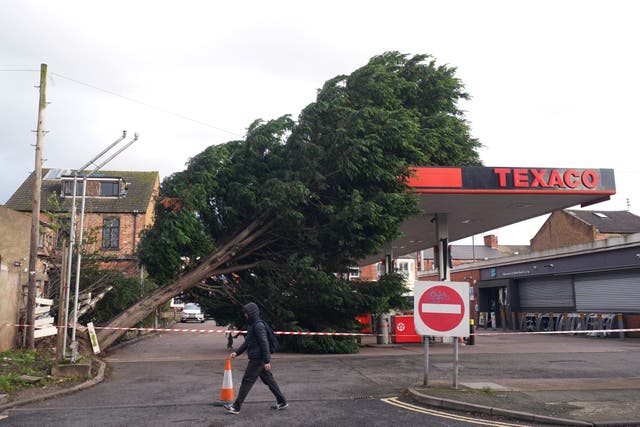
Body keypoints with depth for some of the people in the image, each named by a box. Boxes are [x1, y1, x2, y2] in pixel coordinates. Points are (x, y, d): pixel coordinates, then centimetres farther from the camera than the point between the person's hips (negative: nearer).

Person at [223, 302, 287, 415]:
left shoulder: (258, 326, -17)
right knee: (268, 379, 13)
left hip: (257, 359, -10)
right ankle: (282, 402, 20)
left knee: (247, 381, -4)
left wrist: (267, 360, -22)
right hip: (257, 358, 10)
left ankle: (236, 407, 3)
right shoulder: (252, 325, 14)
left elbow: (264, 343, -21)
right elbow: (247, 342, 21)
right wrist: (237, 352, 14)